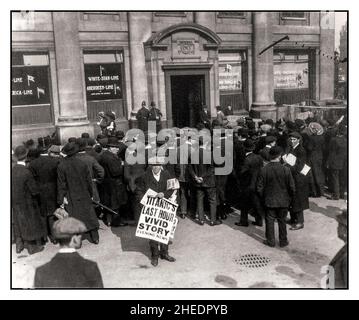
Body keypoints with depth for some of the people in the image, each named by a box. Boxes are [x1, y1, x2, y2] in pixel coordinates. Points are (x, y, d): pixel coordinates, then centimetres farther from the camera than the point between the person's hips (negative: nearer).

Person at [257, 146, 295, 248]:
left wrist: (263, 197, 9)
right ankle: (283, 241, 25)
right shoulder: (286, 169, -15)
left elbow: (259, 188, -7)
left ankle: (270, 241, 21)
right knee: (282, 221, 14)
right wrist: (290, 197, 9)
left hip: (269, 201, 0)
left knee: (270, 220, 12)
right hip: (283, 201, 0)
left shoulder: (264, 170, -13)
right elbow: (292, 187, -8)